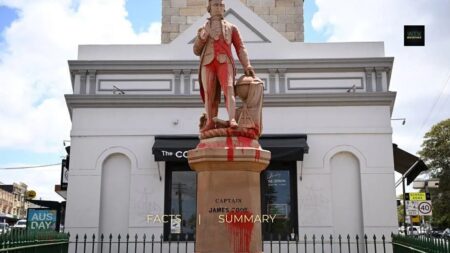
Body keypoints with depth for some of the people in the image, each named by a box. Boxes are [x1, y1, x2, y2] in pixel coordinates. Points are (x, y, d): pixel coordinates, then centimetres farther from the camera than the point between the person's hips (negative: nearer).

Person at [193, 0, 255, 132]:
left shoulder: (231, 27, 22)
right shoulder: (203, 29, 25)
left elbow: (240, 48, 12)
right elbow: (197, 51, 18)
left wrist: (247, 66, -3)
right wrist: (200, 37, -1)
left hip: (224, 62, -2)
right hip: (207, 63, 2)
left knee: (228, 89, -23)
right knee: (210, 94, -10)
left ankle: (232, 120, -37)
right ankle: (210, 123, -14)